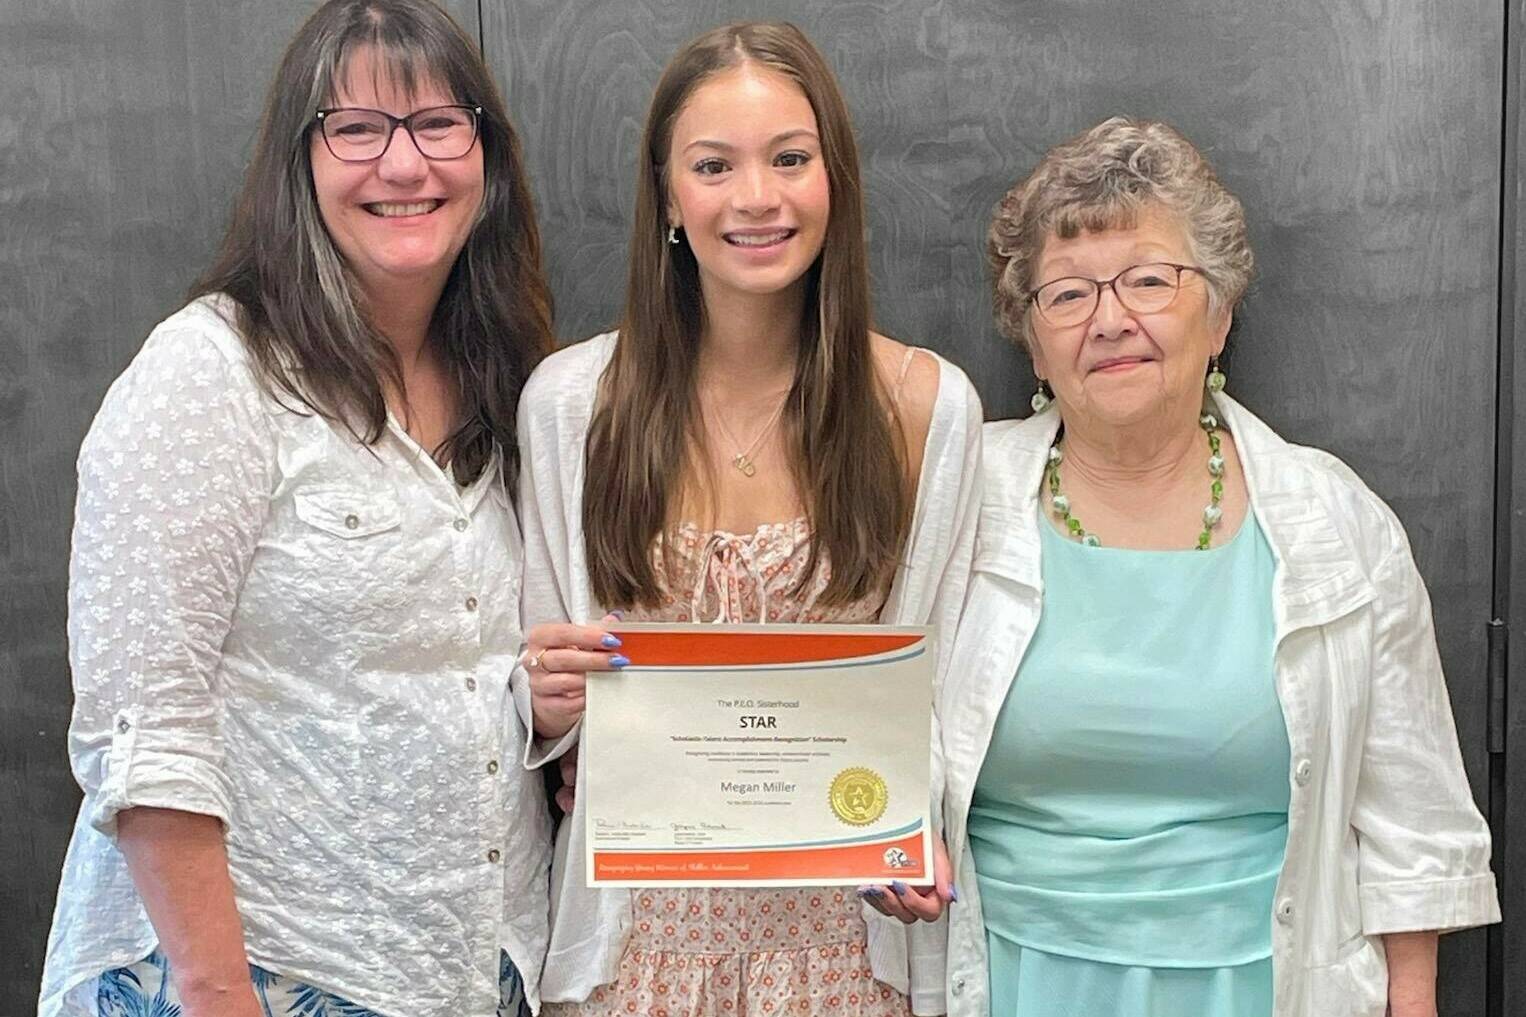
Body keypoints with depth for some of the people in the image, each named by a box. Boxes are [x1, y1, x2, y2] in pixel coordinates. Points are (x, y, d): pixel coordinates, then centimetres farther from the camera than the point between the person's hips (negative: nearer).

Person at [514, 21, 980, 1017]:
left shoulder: (928, 406, -5)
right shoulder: (568, 400, -4)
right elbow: (545, 701, 5)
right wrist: (546, 700, -16)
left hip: (840, 924, 0)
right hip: (639, 917, 1)